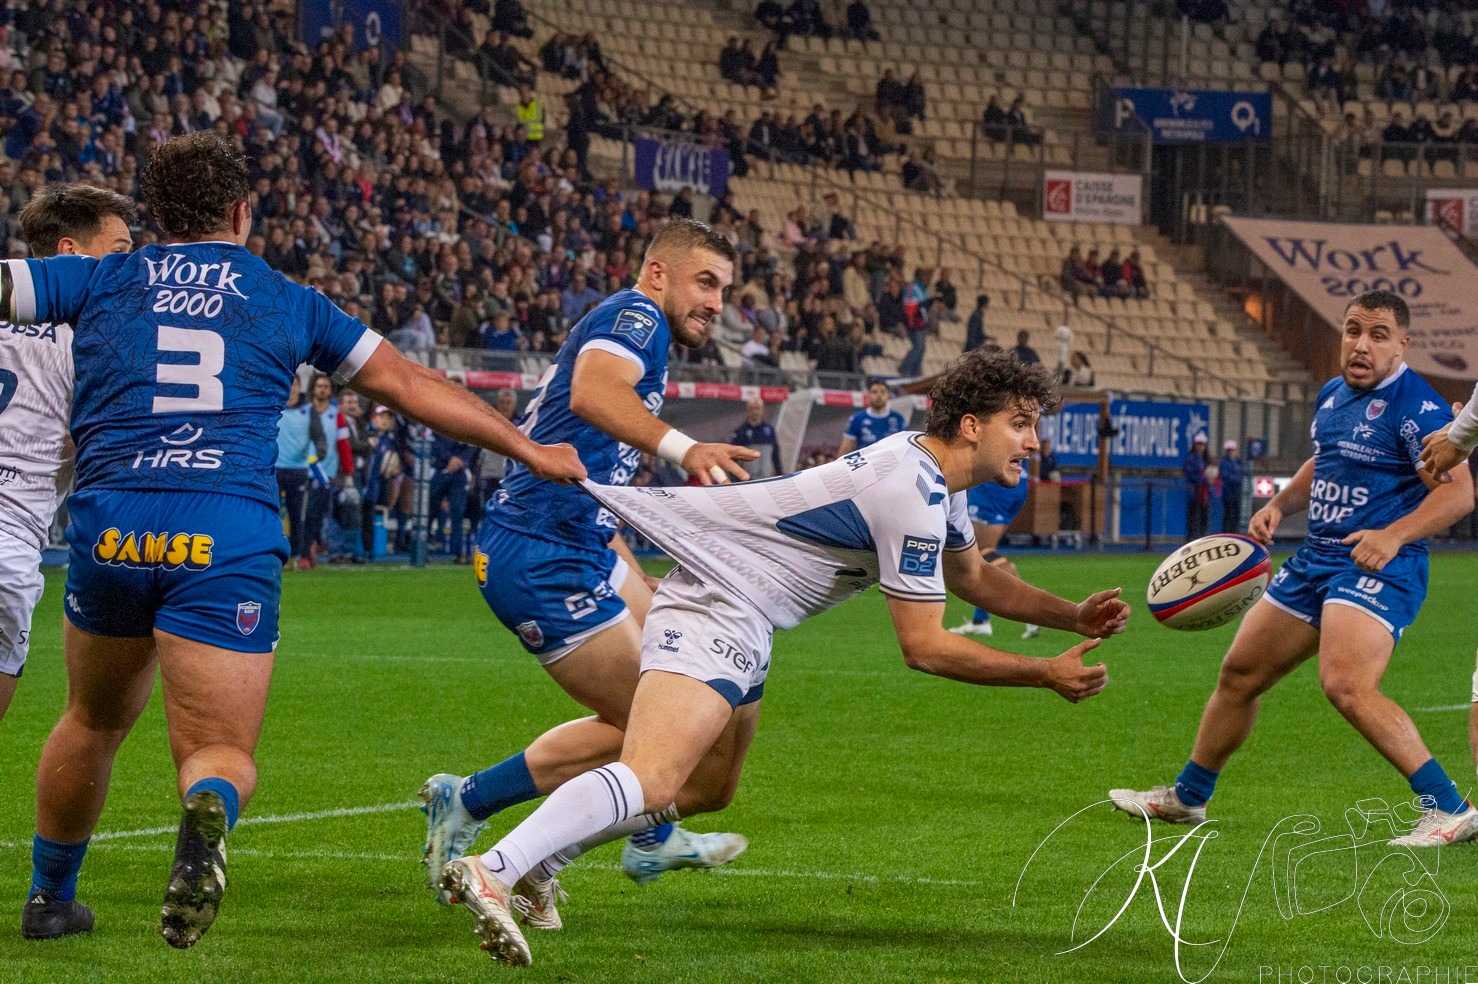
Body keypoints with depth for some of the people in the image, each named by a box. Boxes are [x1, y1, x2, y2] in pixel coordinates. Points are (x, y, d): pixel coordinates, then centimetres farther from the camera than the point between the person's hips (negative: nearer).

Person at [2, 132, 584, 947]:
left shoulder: (99, 281, 15)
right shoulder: (289, 302, 17)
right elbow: (411, 386, 22)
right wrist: (530, 450, 31)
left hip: (112, 527, 2)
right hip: (232, 539, -1)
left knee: (95, 720, 26)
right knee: (222, 751, 1)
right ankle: (208, 807, -34)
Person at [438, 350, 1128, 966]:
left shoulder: (933, 473, 13)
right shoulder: (912, 495, -18)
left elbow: (974, 578, 31)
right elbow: (923, 647, -16)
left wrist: (1073, 617, 19)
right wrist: (1045, 675, -11)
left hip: (740, 627, 11)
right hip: (720, 607, -11)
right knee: (651, 782, -29)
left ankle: (537, 860, 28)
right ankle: (492, 873, -43)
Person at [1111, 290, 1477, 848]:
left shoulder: (1416, 406, -13)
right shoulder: (1332, 395, 13)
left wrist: (1394, 535, -32)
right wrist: (1280, 505, 14)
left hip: (1376, 568, -9)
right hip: (1316, 561, 9)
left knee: (1347, 686, -30)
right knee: (1240, 672, 15)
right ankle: (1188, 797, 35)